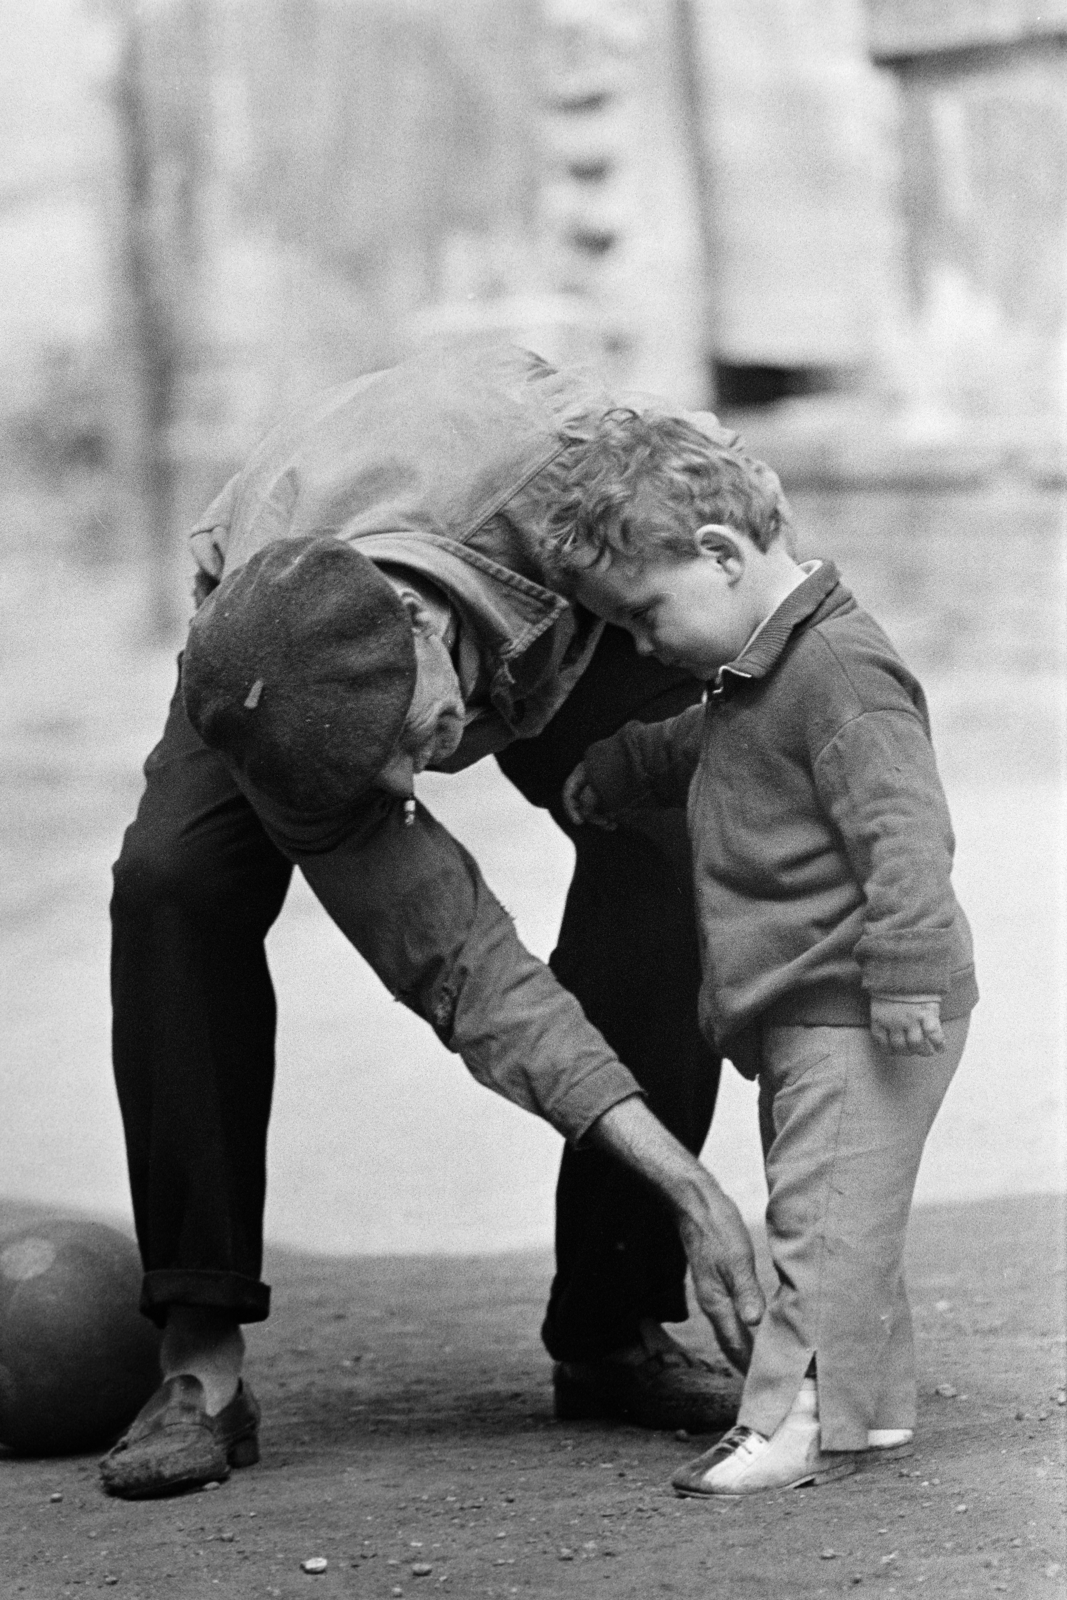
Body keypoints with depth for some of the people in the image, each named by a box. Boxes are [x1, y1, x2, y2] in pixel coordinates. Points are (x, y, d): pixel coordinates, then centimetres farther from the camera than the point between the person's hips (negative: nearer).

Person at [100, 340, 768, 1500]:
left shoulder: (557, 453, -45)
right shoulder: (274, 714, -40)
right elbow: (459, 969, -36)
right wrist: (688, 1187, -40)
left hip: (560, 605, 1)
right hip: (277, 651, -1)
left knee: (666, 862, -24)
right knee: (173, 882, -28)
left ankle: (613, 1330, -10)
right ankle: (202, 1362, -21)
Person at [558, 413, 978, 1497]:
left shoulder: (840, 671, -19)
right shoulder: (754, 674, 13)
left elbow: (902, 831, -26)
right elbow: (698, 747, 37)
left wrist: (906, 970, -30)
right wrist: (611, 772, 43)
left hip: (854, 1012, -10)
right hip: (803, 1016, 10)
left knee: (824, 1209, -10)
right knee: (827, 1214, 14)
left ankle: (799, 1419, -9)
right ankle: (872, 1406, 21)